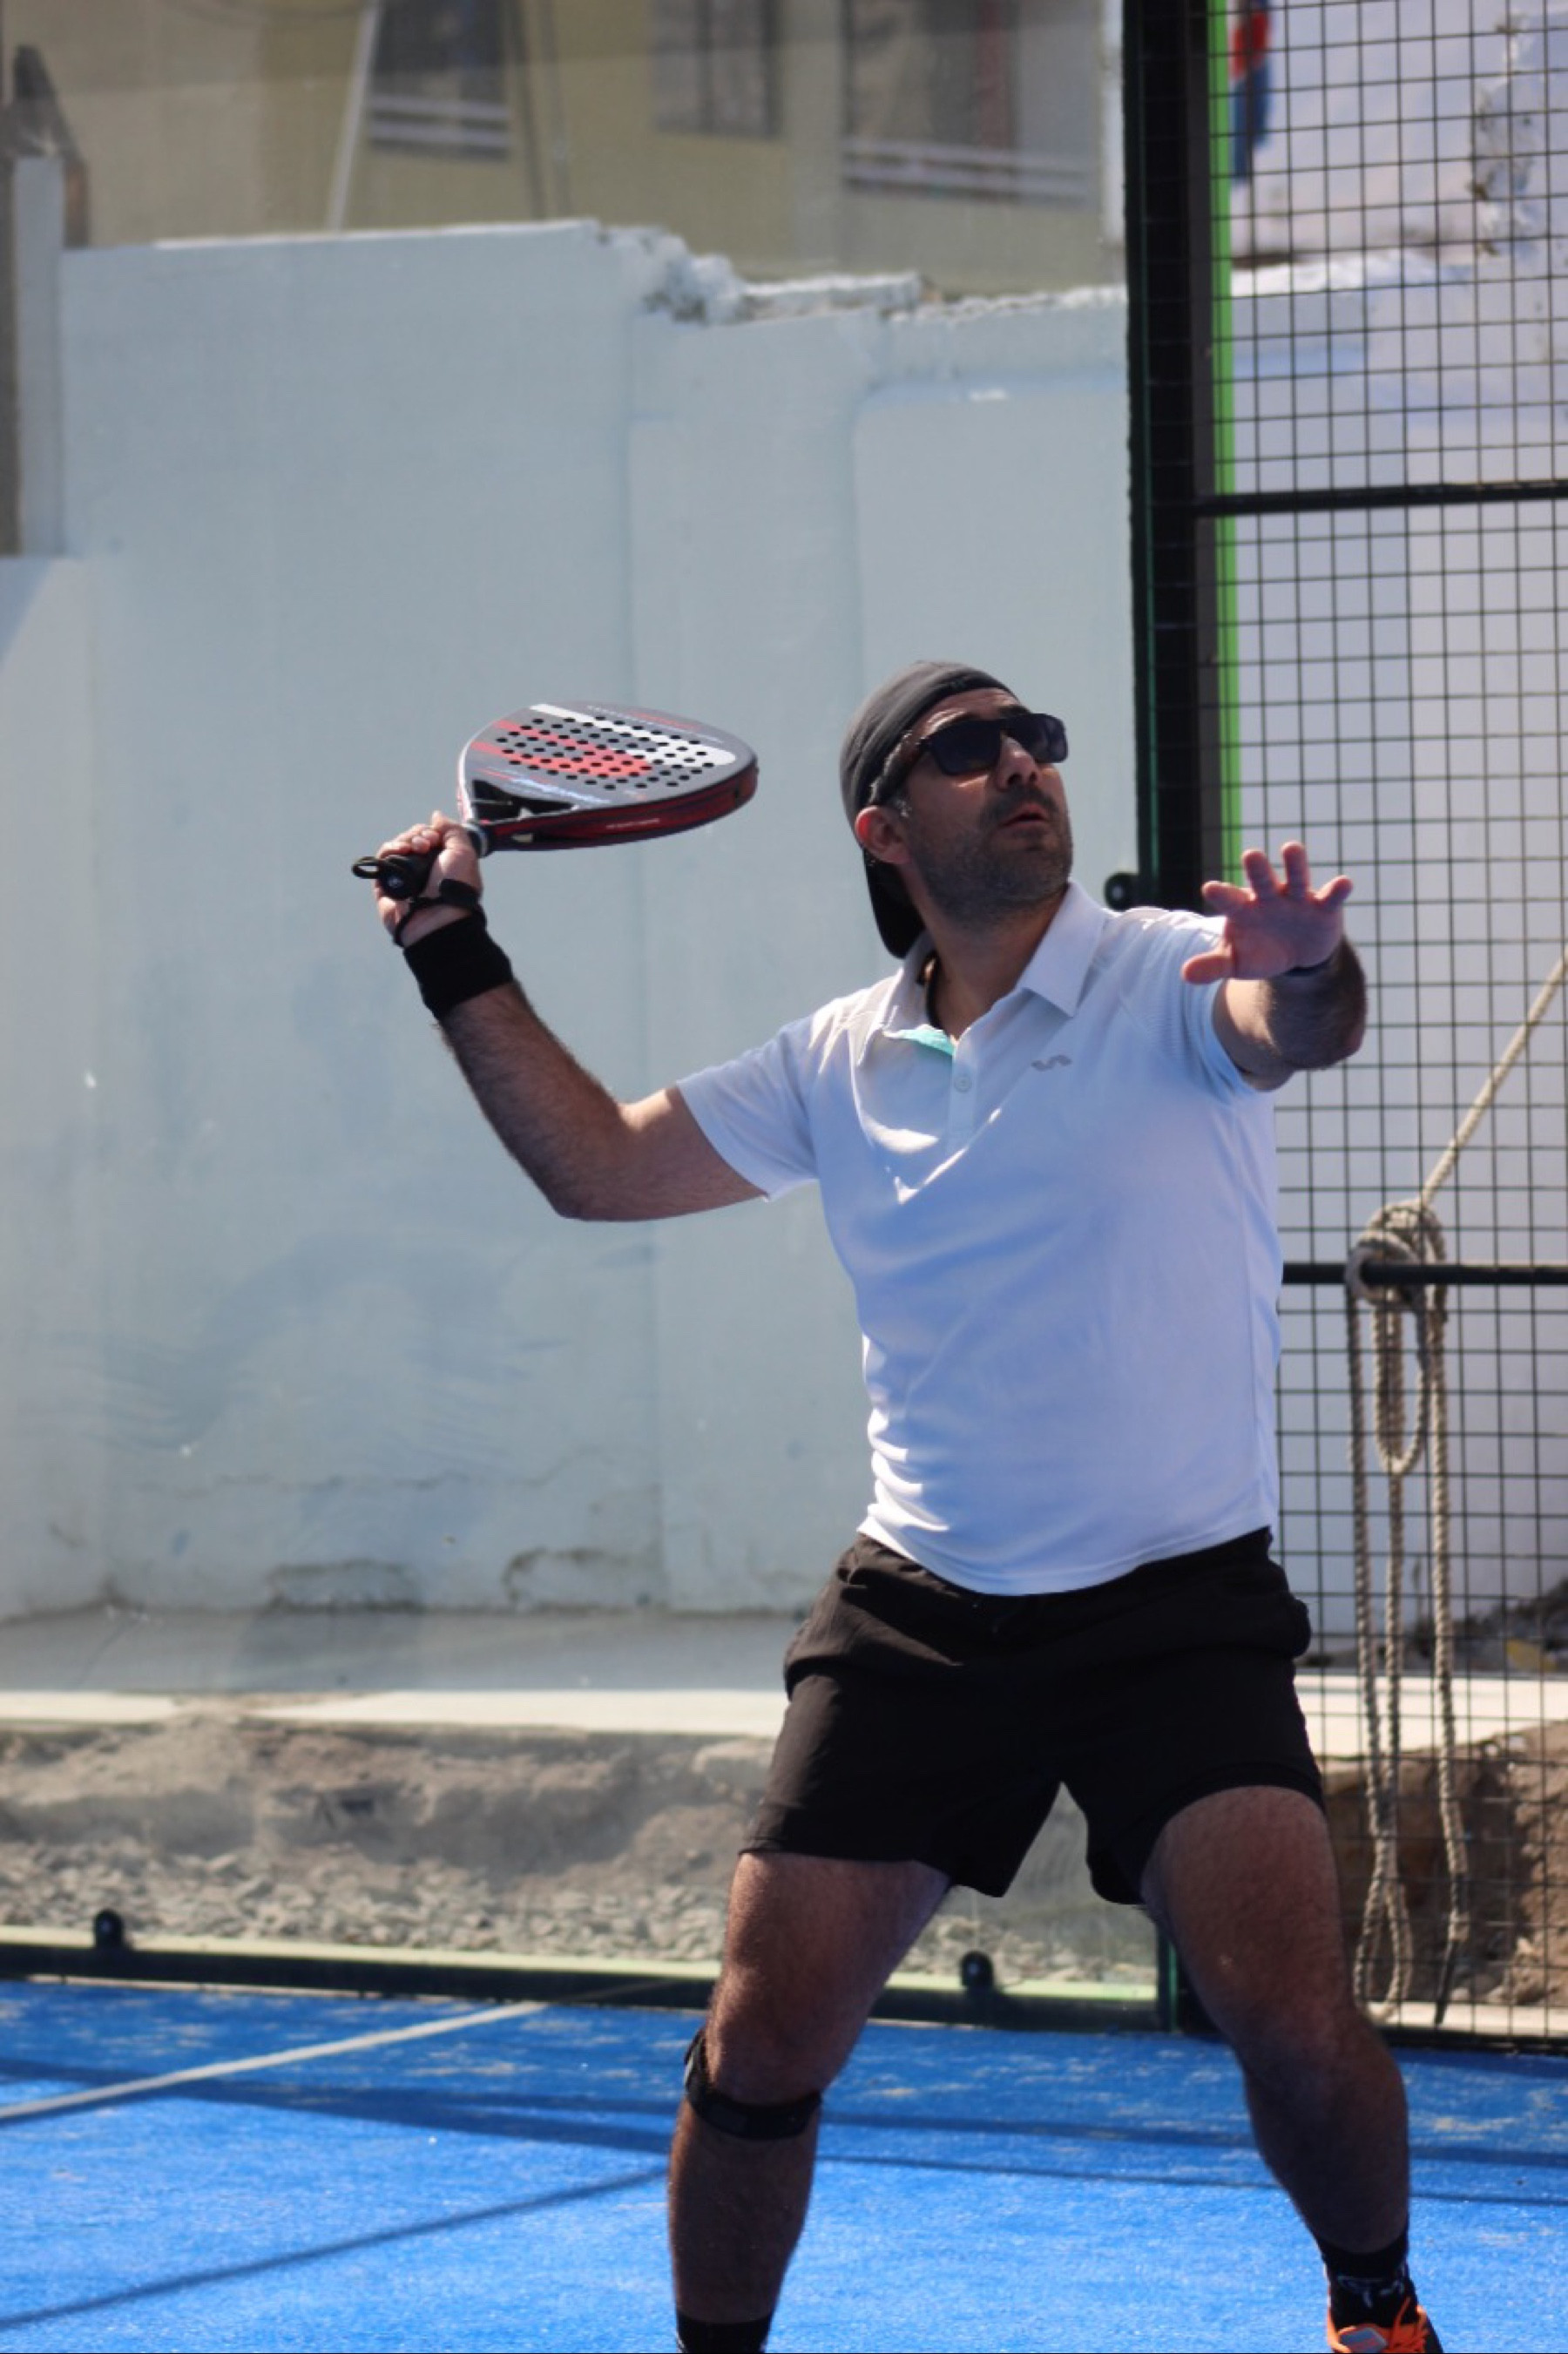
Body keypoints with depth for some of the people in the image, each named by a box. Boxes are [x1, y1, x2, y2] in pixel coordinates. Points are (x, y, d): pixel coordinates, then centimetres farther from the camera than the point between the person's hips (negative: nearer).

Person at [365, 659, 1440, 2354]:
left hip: (1180, 1609, -3)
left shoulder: (1170, 978, -6)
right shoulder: (844, 1062, 8)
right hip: (920, 1619, 4)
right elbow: (602, 1165, 17)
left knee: (1293, 2026, -18)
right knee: (761, 2045, -3)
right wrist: (458, 963, 7)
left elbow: (1295, 1029, -29)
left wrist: (1306, 970, -53)